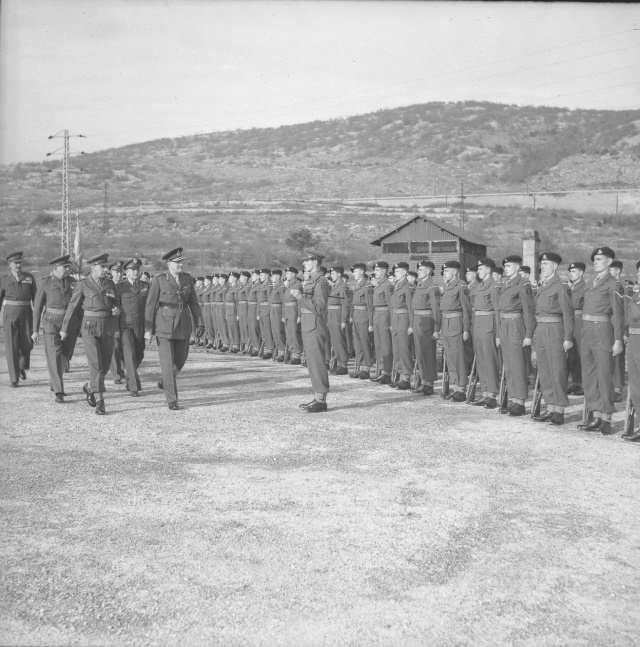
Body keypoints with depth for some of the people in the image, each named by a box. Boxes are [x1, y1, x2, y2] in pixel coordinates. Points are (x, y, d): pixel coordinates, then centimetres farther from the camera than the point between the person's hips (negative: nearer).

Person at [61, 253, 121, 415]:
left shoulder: (110, 284, 7)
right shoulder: (83, 285, -4)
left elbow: (116, 303, 17)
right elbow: (72, 306, 2)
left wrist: (117, 310, -8)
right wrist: (65, 329, 8)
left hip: (108, 328, 4)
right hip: (90, 328, -4)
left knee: (105, 365, 9)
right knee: (95, 365, -11)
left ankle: (89, 387, 37)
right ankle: (99, 402, -7)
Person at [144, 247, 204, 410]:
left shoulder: (187, 278, 3)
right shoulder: (159, 280, -8)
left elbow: (193, 303, 7)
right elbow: (150, 305, -6)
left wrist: (200, 323, 1)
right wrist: (148, 329, -10)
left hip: (183, 324, 5)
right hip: (164, 324, -4)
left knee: (181, 358, 14)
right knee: (167, 362, -5)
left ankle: (166, 381, 44)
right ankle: (172, 399, 2)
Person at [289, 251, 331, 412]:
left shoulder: (321, 282, -14)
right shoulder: (311, 281, 16)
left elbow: (318, 308, -21)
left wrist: (300, 296, -22)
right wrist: (299, 296, 8)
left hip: (315, 328, -10)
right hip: (307, 327, 10)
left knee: (317, 363, -6)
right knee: (313, 364, 13)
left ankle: (321, 401, -1)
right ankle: (317, 398, 20)